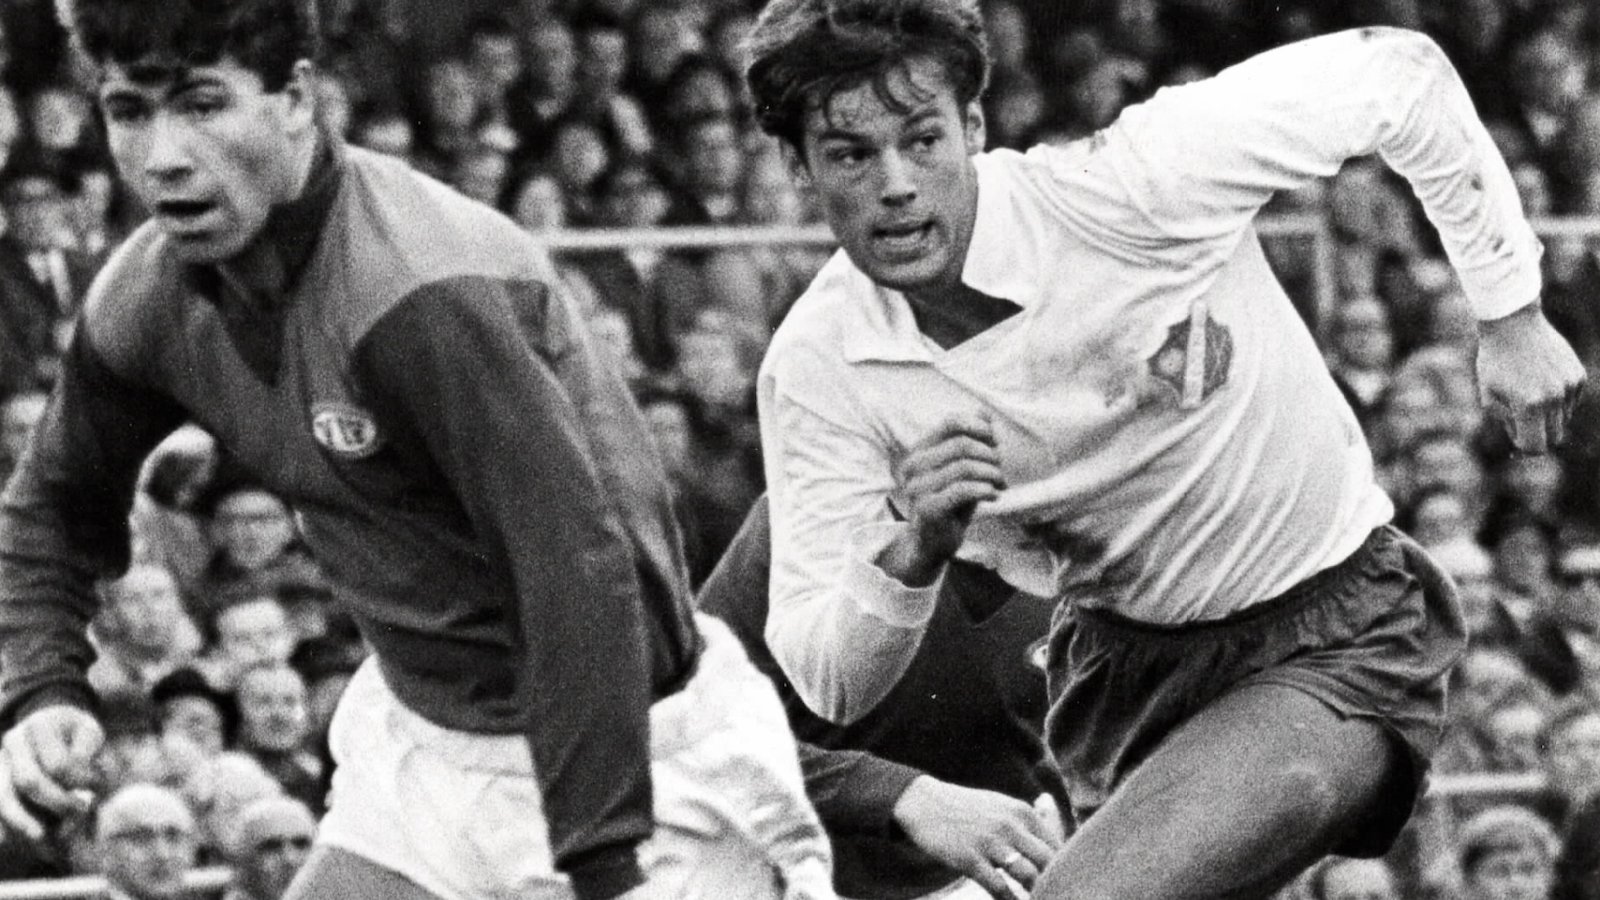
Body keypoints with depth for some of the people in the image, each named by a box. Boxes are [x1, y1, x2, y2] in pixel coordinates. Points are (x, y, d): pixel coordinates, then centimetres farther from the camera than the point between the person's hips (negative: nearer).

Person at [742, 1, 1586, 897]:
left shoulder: (1130, 186, -24)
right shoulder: (816, 369, -13)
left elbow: (1395, 75, -13)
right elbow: (829, 689, -13)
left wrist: (1512, 313, -9)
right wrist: (915, 552, -34)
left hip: (1332, 646, -5)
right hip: (1125, 672, 6)